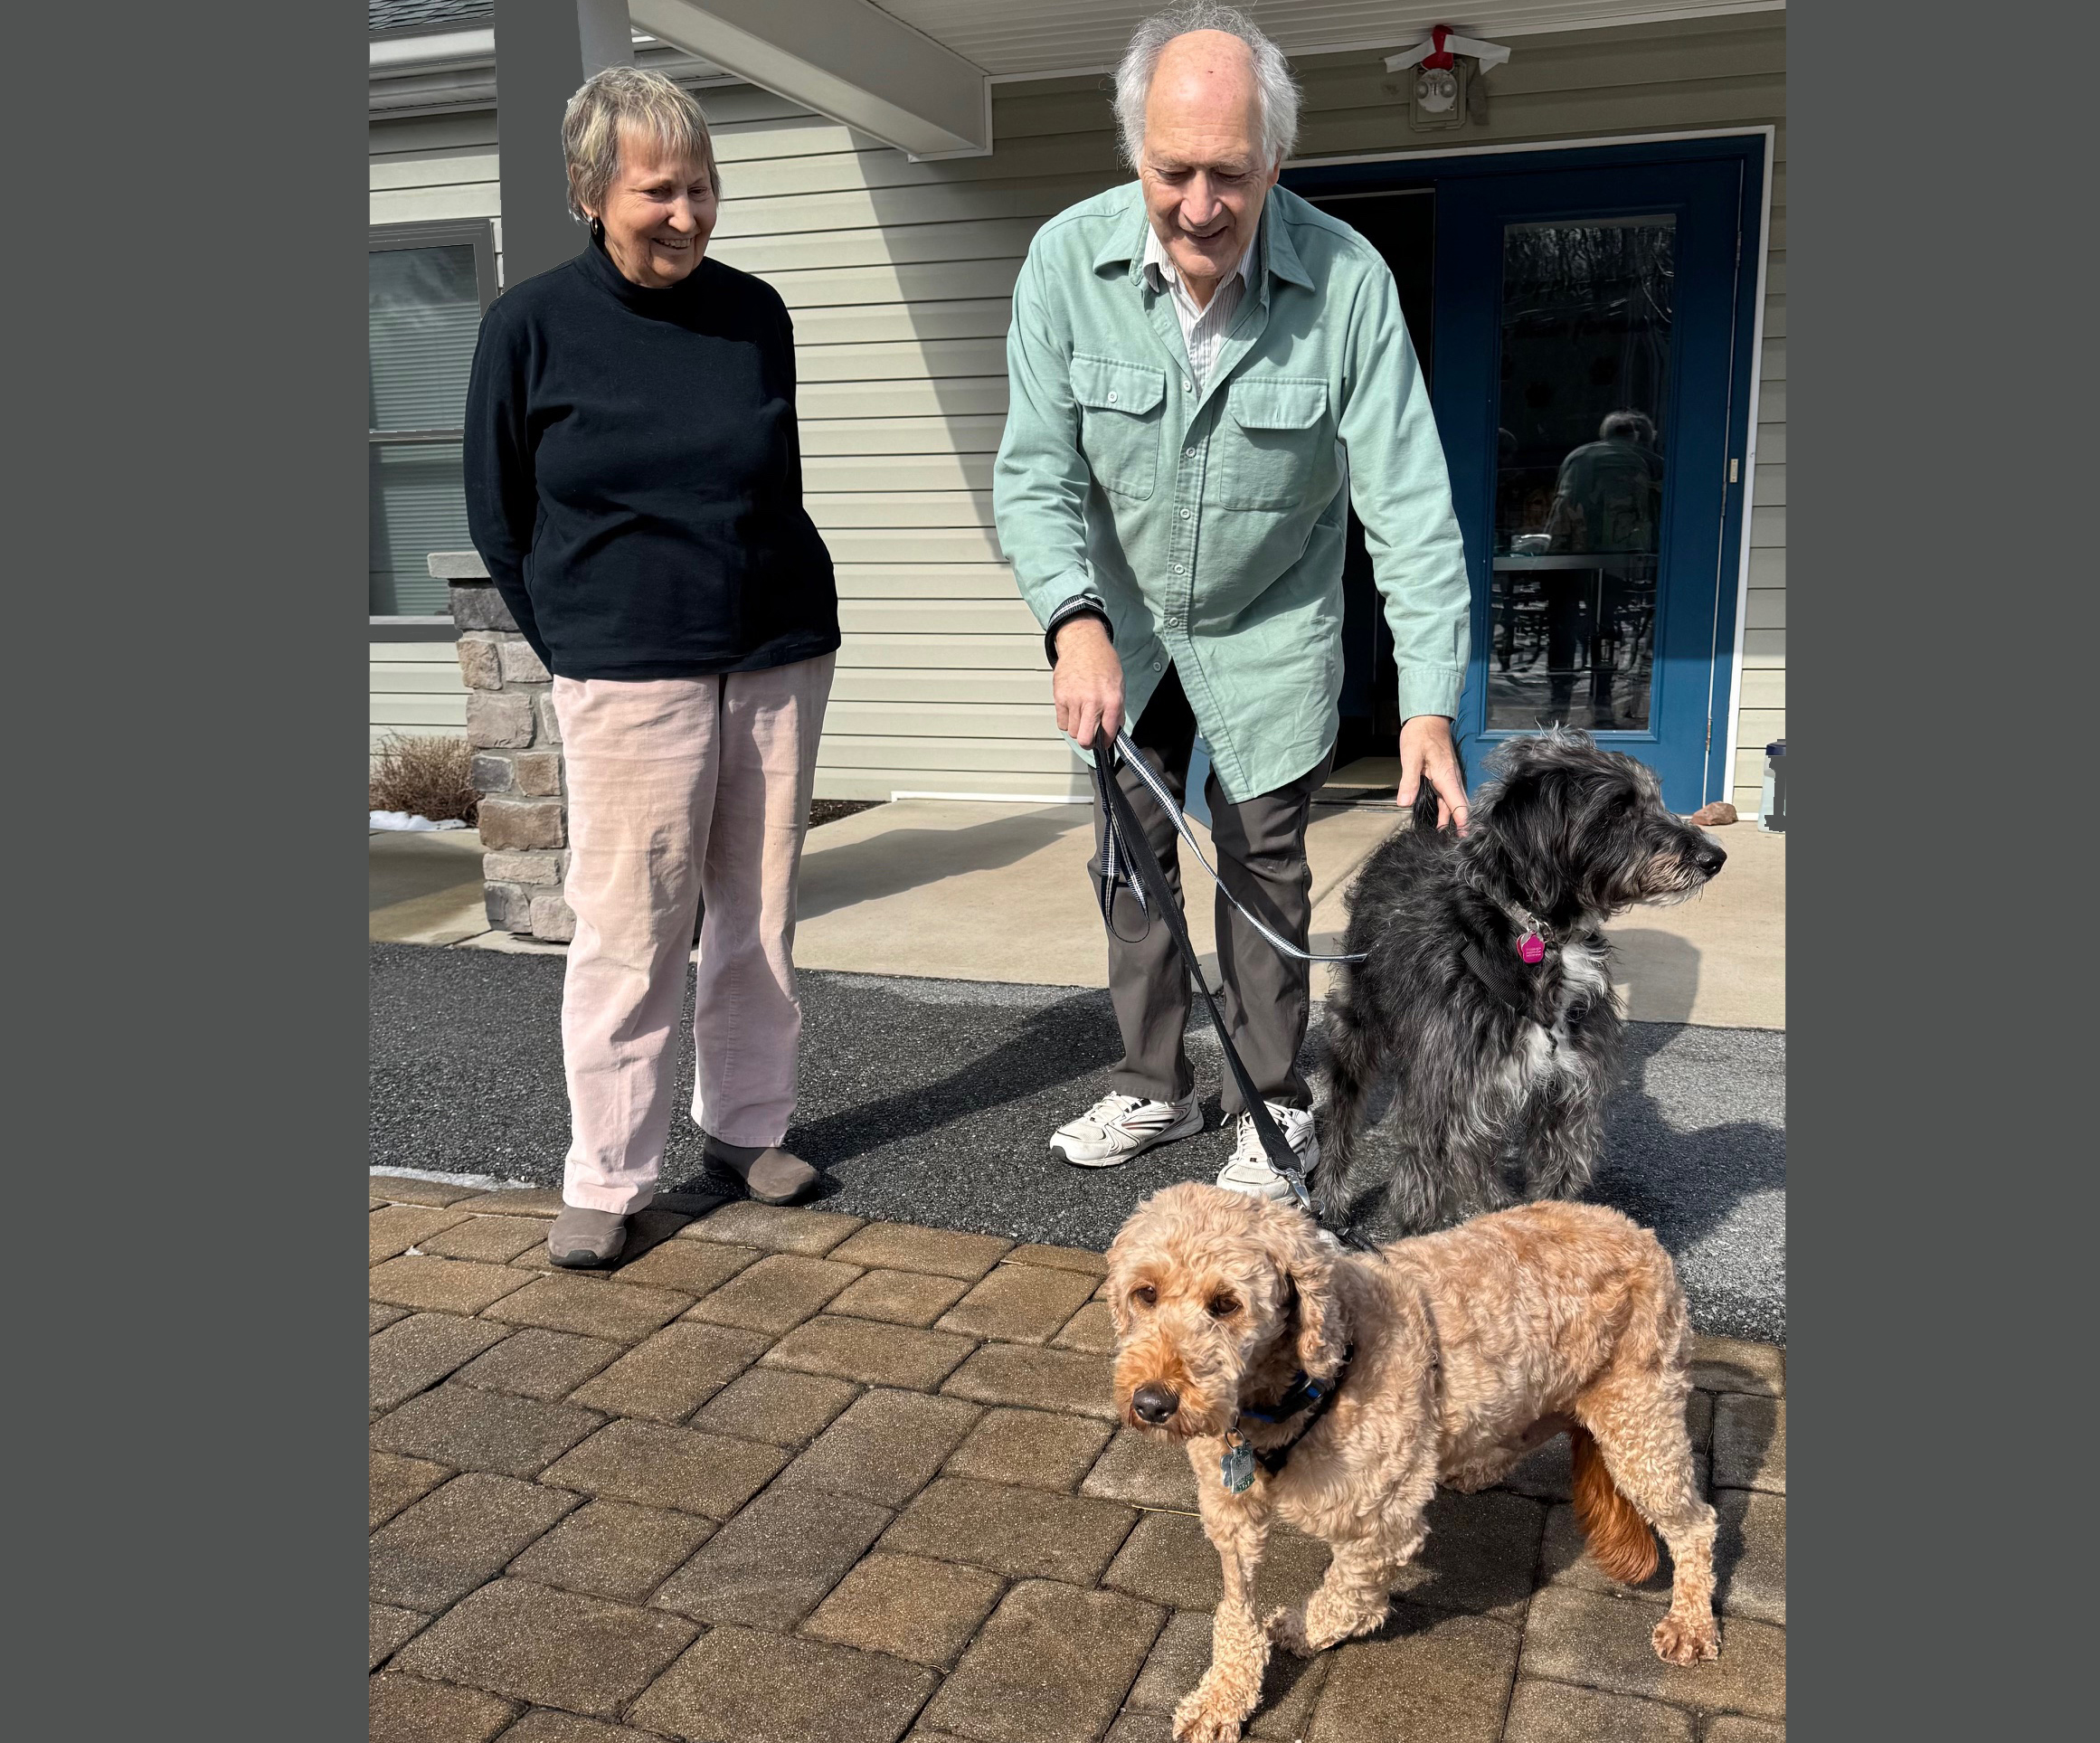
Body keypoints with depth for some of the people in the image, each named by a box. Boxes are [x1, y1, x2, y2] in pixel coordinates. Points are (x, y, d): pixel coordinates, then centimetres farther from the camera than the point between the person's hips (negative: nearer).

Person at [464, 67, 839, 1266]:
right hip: (631, 675, -3)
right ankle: (607, 1179, 11)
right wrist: (576, 647, 3)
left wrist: (784, 606, 13)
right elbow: (498, 514, 5)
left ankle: (749, 1125, 25)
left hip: (782, 658, 4)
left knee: (761, 914, 9)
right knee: (631, 932, -2)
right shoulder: (532, 325, -2)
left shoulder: (757, 314, 6)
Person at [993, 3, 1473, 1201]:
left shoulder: (1347, 281, -23)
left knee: (1264, 864, 3)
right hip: (1127, 619, 3)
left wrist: (1430, 703, -31)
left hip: (1270, 625, -2)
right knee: (1131, 856, 11)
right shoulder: (1069, 261, -18)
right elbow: (1037, 472, -17)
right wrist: (1077, 620, -35)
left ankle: (1278, 1109, 21)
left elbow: (1409, 506, -23)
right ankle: (1155, 1090, 28)